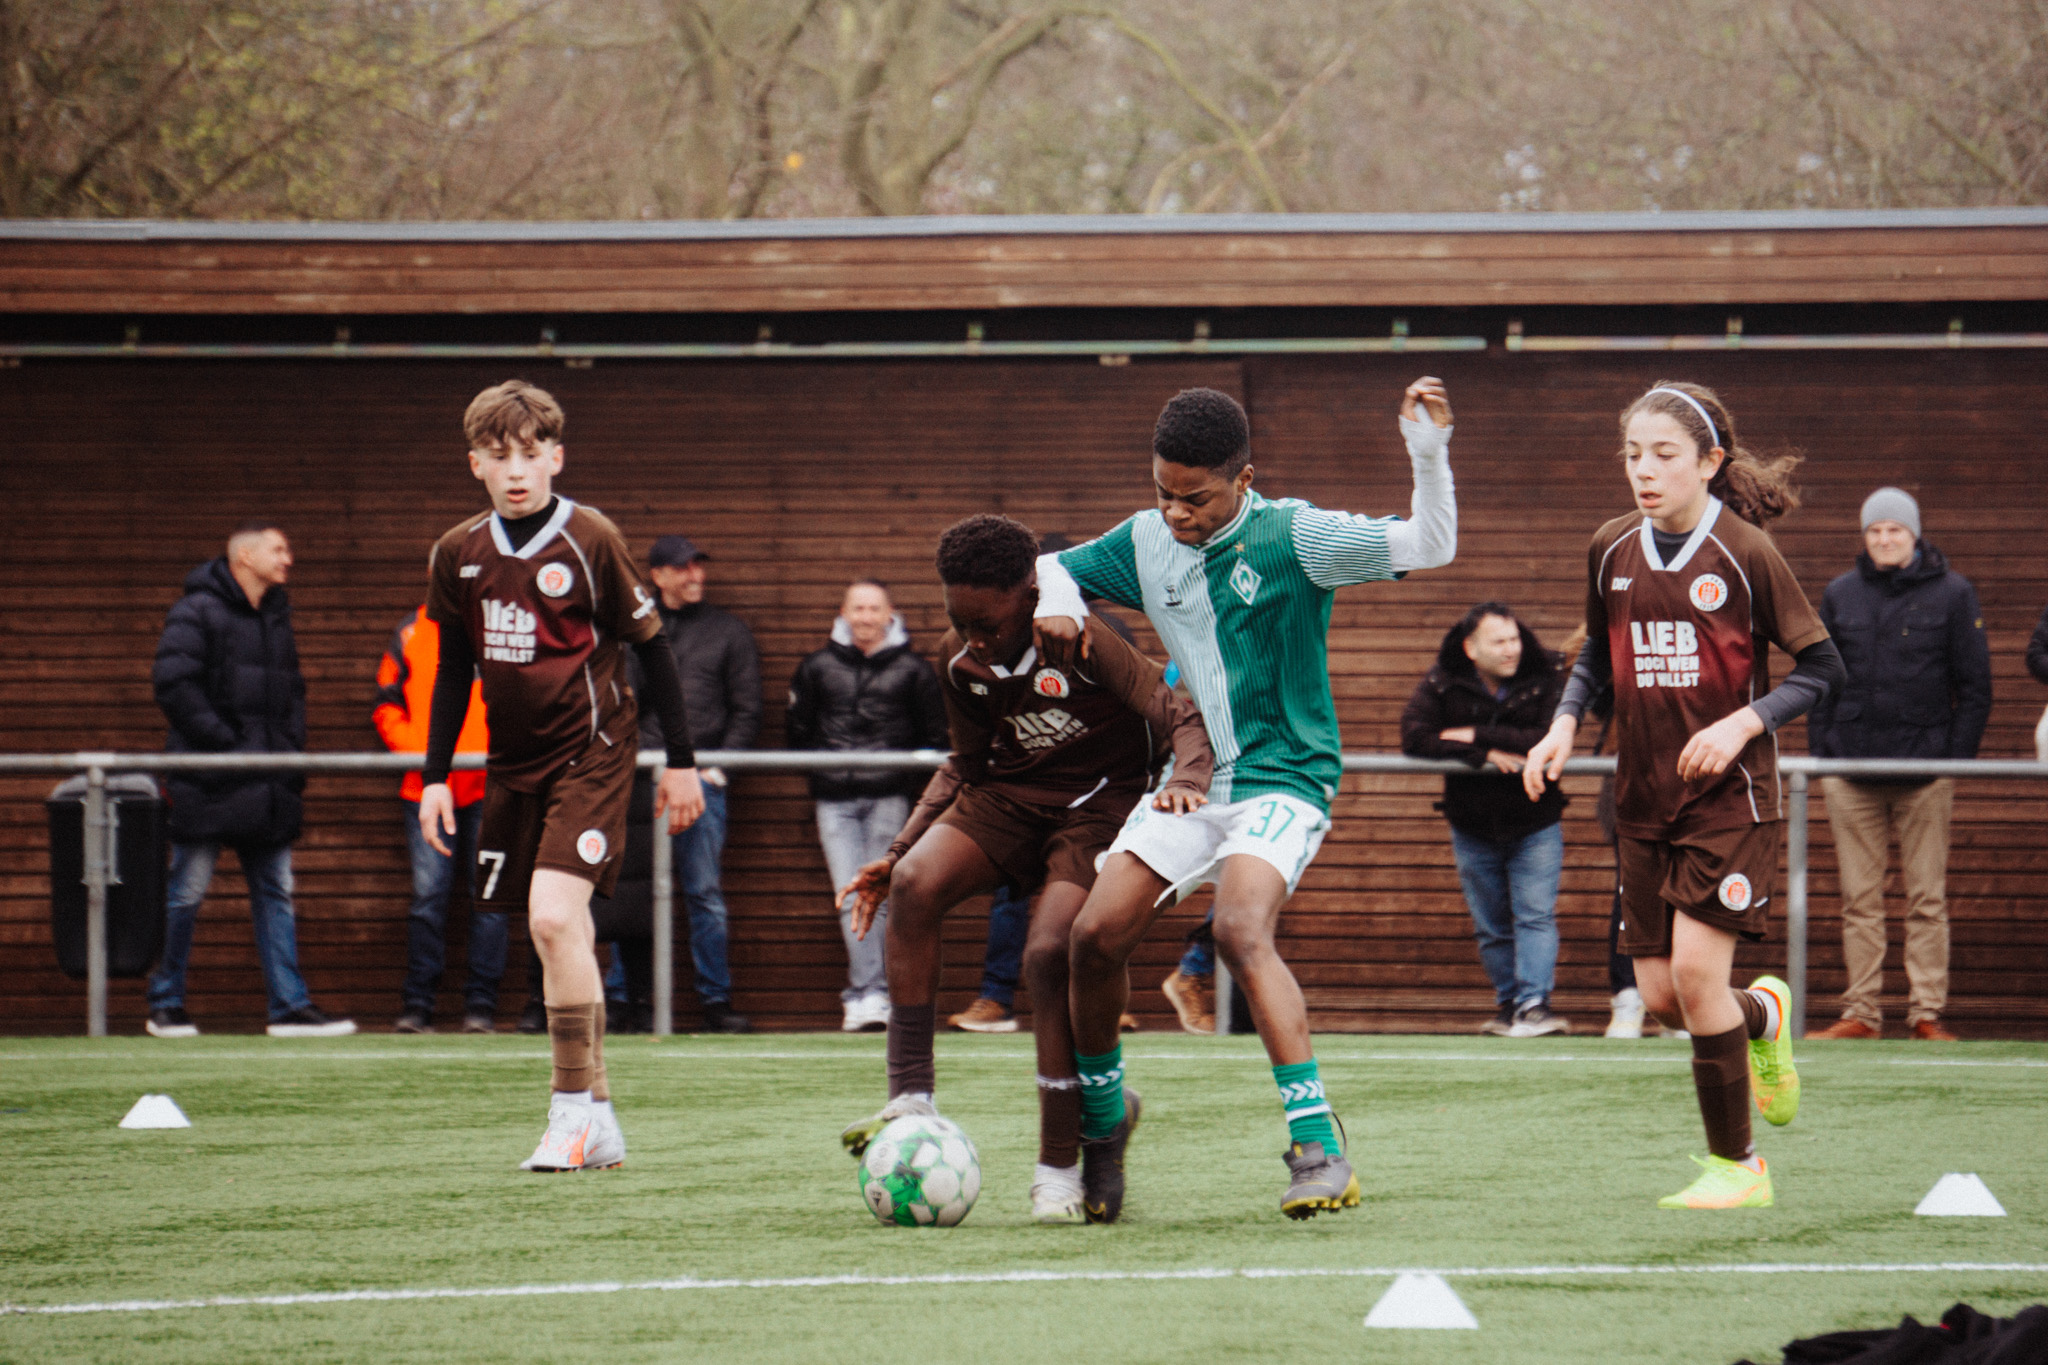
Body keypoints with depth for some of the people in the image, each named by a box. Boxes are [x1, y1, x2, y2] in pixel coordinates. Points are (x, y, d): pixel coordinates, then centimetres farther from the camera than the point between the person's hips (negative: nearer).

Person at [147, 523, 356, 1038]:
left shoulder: (276, 618, 17)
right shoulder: (197, 612, -7)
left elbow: (292, 691, 24)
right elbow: (173, 684, -15)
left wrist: (291, 748, 8)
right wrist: (225, 743, -16)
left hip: (266, 783, 7)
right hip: (209, 782, -7)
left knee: (275, 892, 5)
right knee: (187, 893, -1)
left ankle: (290, 1005, 6)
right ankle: (165, 1004, 7)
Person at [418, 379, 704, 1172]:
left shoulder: (589, 540, -10)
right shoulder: (459, 554, 5)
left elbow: (651, 647, -2)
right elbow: (454, 669, 17)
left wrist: (681, 761, 1)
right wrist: (435, 776, 14)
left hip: (590, 751, -6)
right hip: (513, 762, 6)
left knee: (555, 914, -20)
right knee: (558, 931, 7)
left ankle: (578, 1112, -16)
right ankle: (595, 1118, 15)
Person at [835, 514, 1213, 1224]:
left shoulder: (1080, 641, -21)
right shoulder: (959, 659, -1)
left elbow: (1181, 717, -24)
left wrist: (1186, 780, -46)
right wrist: (899, 850, 8)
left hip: (1097, 803, -5)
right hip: (1007, 795, 5)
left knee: (1049, 955, -25)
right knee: (915, 883, -24)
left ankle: (1059, 1171, -13)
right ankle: (910, 1099, -20)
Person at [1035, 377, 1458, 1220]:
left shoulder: (1291, 537, -11)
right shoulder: (1145, 542, 5)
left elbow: (1428, 547, -18)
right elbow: (1055, 568, 22)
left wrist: (1429, 454, -33)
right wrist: (1057, 605, -1)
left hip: (1281, 778, -6)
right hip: (1186, 774, 6)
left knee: (1241, 929, -29)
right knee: (1096, 935, -7)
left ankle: (1319, 1150, -29)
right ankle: (1101, 1116, 19)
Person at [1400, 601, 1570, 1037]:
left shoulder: (1545, 680, -9)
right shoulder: (1441, 684, -5)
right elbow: (1415, 738, -18)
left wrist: (1477, 735, -21)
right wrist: (1485, 755, -25)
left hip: (1534, 825, -2)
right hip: (1473, 828, 2)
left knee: (1535, 916, -12)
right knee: (1491, 927, 8)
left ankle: (1534, 1004, -17)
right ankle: (1509, 1005, 19)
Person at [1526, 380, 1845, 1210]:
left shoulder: (1744, 553, -10)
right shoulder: (1612, 553, 4)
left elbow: (1822, 667, -6)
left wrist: (1742, 723, -19)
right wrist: (1565, 724, 2)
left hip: (1730, 797, -5)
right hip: (1644, 801, 5)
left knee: (1695, 972, -16)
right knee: (1661, 999, 3)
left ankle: (1735, 1165, -2)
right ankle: (1762, 1018, 39)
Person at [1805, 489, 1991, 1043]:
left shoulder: (1952, 595, 1)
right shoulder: (1839, 596, 9)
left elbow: (1974, 687, 3)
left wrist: (1956, 758, -5)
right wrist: (1821, 754, 4)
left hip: (1926, 771, -2)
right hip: (1851, 768, 2)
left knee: (1928, 899, 0)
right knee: (1859, 899, 3)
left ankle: (1927, 1013, 3)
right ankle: (1860, 1013, 6)